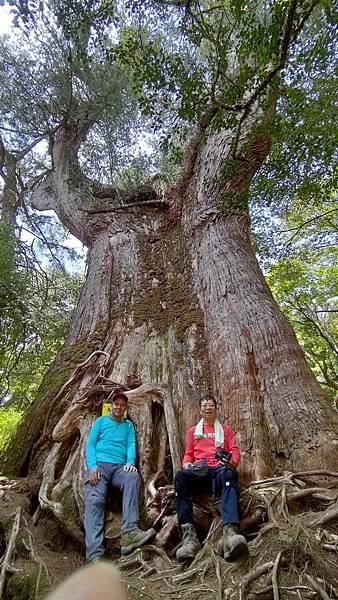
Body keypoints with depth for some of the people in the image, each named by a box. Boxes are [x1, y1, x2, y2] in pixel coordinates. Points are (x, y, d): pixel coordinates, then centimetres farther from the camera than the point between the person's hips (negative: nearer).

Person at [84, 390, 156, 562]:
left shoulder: (128, 425, 23)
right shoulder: (101, 421, 18)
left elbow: (131, 444, 10)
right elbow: (90, 444, 9)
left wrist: (130, 462, -12)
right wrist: (92, 465, -9)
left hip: (120, 466, 1)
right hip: (100, 464, -1)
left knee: (133, 476, -32)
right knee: (94, 500, -27)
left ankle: (130, 532, -42)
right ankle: (94, 554, -36)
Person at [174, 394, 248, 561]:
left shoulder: (225, 429, 24)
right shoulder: (193, 430, 27)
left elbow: (235, 451, 14)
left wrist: (230, 461, -10)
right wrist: (187, 464, -1)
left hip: (219, 469, -1)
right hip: (199, 472, 2)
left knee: (228, 473, -40)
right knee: (180, 476, -34)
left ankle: (230, 532, -58)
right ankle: (189, 535, -43)